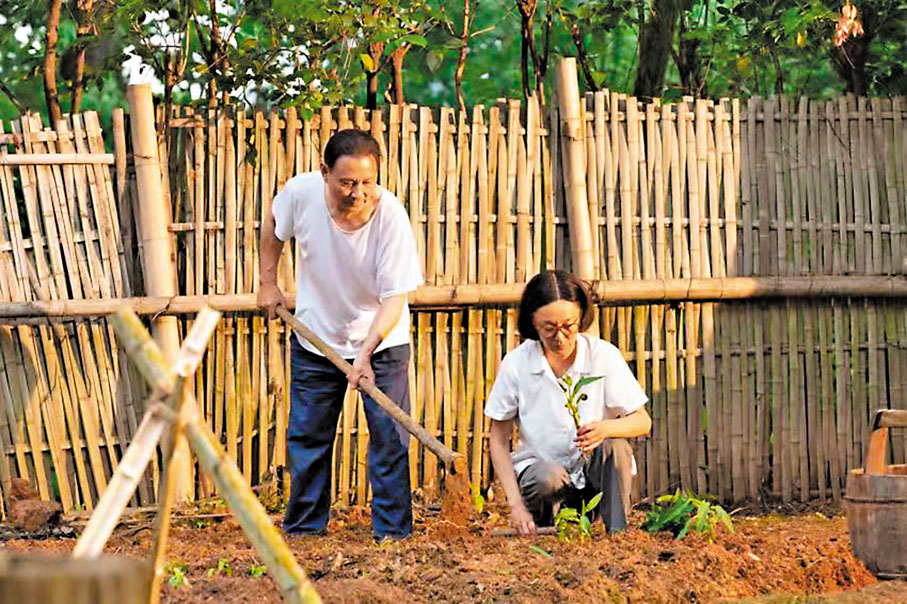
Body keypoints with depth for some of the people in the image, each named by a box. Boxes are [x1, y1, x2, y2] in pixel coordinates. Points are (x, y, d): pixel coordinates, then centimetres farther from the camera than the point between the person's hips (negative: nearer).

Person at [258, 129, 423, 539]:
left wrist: (366, 352, -37)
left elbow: (394, 298, -26)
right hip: (316, 337, 3)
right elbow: (274, 224, 5)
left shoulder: (390, 215, -28)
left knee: (389, 435, -8)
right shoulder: (301, 193, -21)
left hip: (380, 340, -3)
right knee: (306, 434, 9)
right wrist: (268, 282, 7)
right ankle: (303, 527, 22)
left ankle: (392, 530, 1)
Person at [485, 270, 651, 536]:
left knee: (615, 447, -30)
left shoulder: (604, 356, -8)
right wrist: (516, 505, -14)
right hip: (539, 465, -1)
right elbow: (499, 440, -2)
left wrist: (605, 428, -30)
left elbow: (643, 422, -5)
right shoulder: (516, 364, -8)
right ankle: (539, 531, -3)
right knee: (549, 478, -34)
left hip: (595, 473, 1)